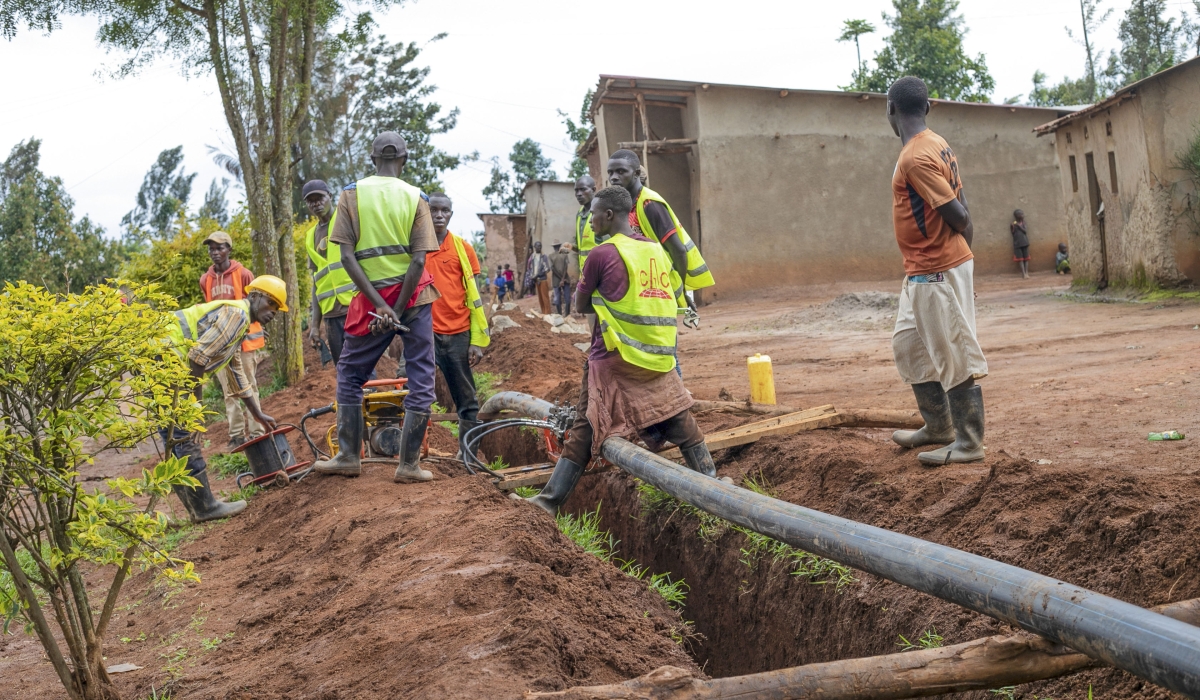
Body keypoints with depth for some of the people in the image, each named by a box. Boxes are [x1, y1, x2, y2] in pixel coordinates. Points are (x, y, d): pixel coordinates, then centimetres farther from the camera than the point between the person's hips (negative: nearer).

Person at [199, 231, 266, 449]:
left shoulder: (243, 274, -5)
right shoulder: (205, 280, 6)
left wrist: (258, 331, -6)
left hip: (244, 339, -3)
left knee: (248, 387, 2)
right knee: (229, 390, 5)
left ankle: (255, 432, 5)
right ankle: (236, 434, 9)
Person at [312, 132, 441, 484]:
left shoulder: (351, 194, -1)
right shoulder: (415, 197, -2)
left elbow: (347, 256, -10)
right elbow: (419, 260, -11)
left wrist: (381, 306, -13)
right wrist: (398, 309, -10)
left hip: (372, 296, 0)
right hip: (414, 295, 0)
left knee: (350, 372, 15)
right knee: (420, 376, 6)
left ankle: (348, 456, 15)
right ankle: (409, 464, 4)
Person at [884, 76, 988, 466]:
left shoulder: (915, 157, -19)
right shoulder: (935, 145, 10)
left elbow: (958, 215, -21)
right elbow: (961, 210, 11)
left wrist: (960, 250, -2)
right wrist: (963, 250, 13)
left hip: (937, 273, -10)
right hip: (921, 273, 10)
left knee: (954, 357, -2)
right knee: (909, 346, 19)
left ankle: (969, 445, 6)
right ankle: (938, 427, 29)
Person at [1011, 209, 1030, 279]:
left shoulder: (1023, 223, 4)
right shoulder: (1013, 224, 0)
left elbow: (1025, 231, -6)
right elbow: (1012, 233, -2)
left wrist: (1019, 226, -17)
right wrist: (1012, 228, -20)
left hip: (1024, 243, 2)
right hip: (1017, 244, -2)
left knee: (1026, 258, 1)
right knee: (1020, 259, -3)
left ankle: (1026, 273, 2)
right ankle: (1023, 273, -4)